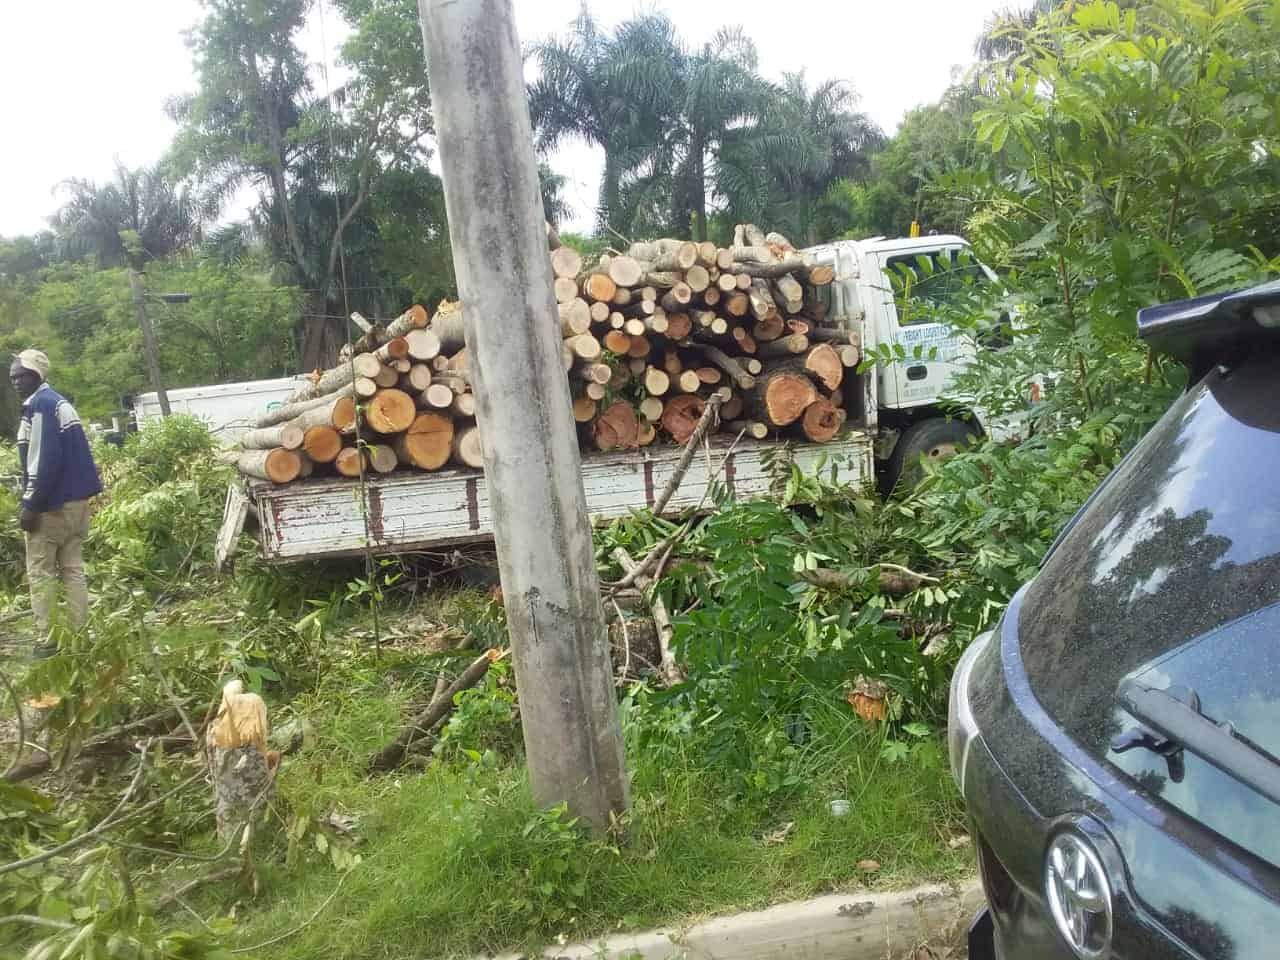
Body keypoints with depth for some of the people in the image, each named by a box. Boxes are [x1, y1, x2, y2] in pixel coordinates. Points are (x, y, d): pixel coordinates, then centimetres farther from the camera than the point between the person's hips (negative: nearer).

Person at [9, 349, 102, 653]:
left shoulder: (39, 404, -13)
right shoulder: (60, 402, 15)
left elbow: (45, 460, -21)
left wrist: (30, 504, -19)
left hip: (51, 504, -9)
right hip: (76, 501, 9)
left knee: (40, 574, -1)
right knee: (73, 570, 11)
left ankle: (47, 640, 1)